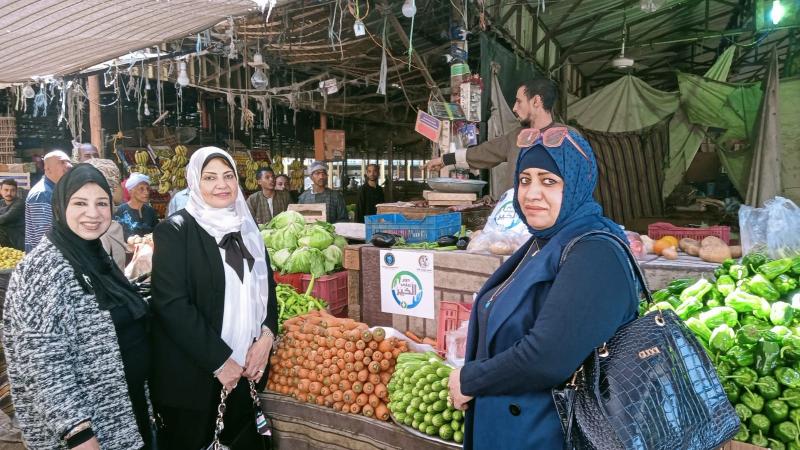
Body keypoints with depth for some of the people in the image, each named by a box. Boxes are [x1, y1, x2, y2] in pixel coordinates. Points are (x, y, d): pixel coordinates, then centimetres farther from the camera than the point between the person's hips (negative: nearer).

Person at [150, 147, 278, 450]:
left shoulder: (246, 227, 9)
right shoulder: (175, 230, -9)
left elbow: (266, 286, 12)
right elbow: (171, 304, -16)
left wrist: (266, 337, -5)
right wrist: (219, 360, -15)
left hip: (245, 368, 5)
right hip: (194, 375, -5)